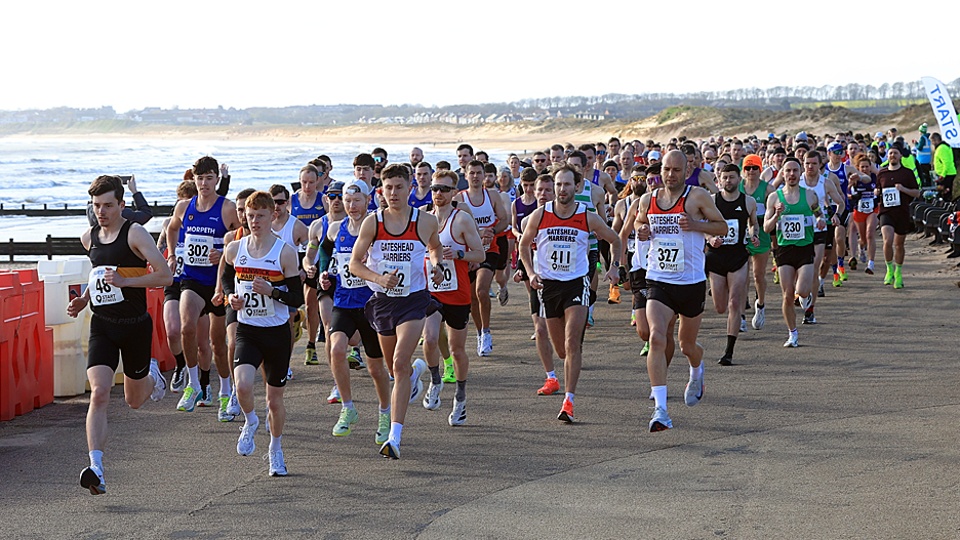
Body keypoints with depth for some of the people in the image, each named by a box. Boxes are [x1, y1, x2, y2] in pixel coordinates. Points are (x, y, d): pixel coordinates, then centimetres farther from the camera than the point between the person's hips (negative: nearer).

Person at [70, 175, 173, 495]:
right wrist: (84, 300, 10)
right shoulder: (89, 238, 8)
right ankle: (96, 470, -24)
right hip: (102, 327, 3)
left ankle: (152, 376, 50)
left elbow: (165, 276, -14)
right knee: (99, 393, -18)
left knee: (134, 401, 13)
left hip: (135, 326, -3)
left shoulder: (135, 233, -10)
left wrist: (125, 281, -25)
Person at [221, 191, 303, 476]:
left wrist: (272, 291, -23)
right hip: (247, 330, 1)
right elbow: (226, 278, 21)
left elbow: (298, 297, -6)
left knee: (274, 399, 9)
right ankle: (250, 422, 9)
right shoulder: (235, 249, 0)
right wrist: (230, 296, 0)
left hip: (277, 332, -1)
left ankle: (276, 449, 34)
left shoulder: (285, 252, -8)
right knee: (243, 384, -24)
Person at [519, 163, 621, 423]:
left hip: (577, 283, -2)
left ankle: (569, 401, -16)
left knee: (572, 343, -16)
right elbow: (524, 244, 13)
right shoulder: (539, 215, -3)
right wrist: (531, 273, 2)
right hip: (548, 284, 2)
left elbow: (615, 240, 12)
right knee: (561, 348, 9)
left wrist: (614, 266, 1)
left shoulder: (588, 218, -5)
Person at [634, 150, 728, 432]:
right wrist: (642, 231, 0)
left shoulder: (697, 197, -6)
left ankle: (697, 372, 54)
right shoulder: (648, 200, 4)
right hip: (658, 282, 1)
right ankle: (660, 409, -23)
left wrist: (696, 224, -18)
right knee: (657, 338, -21)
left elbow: (723, 226, 0)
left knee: (687, 345, 15)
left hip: (691, 283, -1)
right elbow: (639, 222, 24)